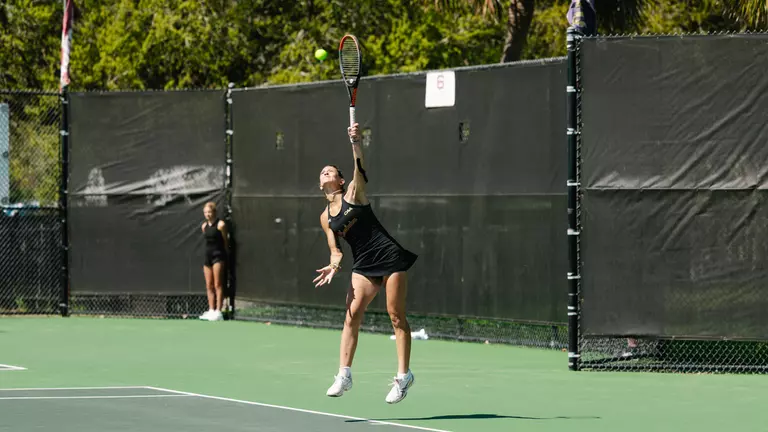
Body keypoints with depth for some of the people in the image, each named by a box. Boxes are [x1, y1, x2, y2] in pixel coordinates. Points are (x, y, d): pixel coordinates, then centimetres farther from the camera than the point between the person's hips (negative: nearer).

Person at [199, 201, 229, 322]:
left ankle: (218, 312, -10)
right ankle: (211, 310, 8)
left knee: (218, 285, -8)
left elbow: (225, 241, -2)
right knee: (209, 286, 5)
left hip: (218, 256, -7)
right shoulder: (204, 226, 12)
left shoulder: (220, 225, -7)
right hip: (208, 256, 7)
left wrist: (225, 255, 0)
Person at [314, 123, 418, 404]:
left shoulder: (353, 193, 2)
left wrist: (355, 142, -31)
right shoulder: (325, 217, 13)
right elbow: (335, 249, 12)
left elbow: (359, 167, -15)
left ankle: (404, 375, 0)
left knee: (396, 315, -5)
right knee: (351, 315, -9)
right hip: (363, 265, 5)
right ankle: (344, 375, -9)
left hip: (389, 255, -5)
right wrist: (334, 266, -9)